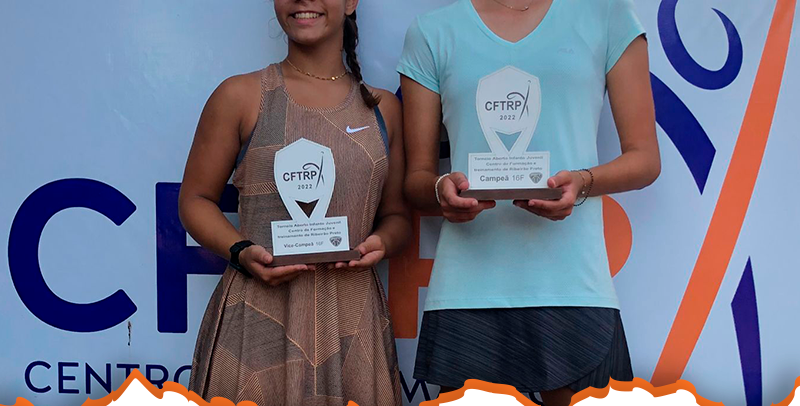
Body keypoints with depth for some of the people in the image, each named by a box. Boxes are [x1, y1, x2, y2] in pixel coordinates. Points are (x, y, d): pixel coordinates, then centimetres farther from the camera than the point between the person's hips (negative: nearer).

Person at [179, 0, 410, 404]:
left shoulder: (384, 108, 12)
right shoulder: (240, 96, 4)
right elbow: (195, 200, 6)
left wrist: (382, 242, -6)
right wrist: (241, 252, -11)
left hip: (352, 323, 3)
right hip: (259, 316, -2)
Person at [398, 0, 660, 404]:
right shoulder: (431, 33, 11)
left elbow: (645, 159, 9)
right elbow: (416, 178, 13)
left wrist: (583, 183, -11)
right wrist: (441, 189, -11)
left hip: (572, 283, 0)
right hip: (466, 288, 1)